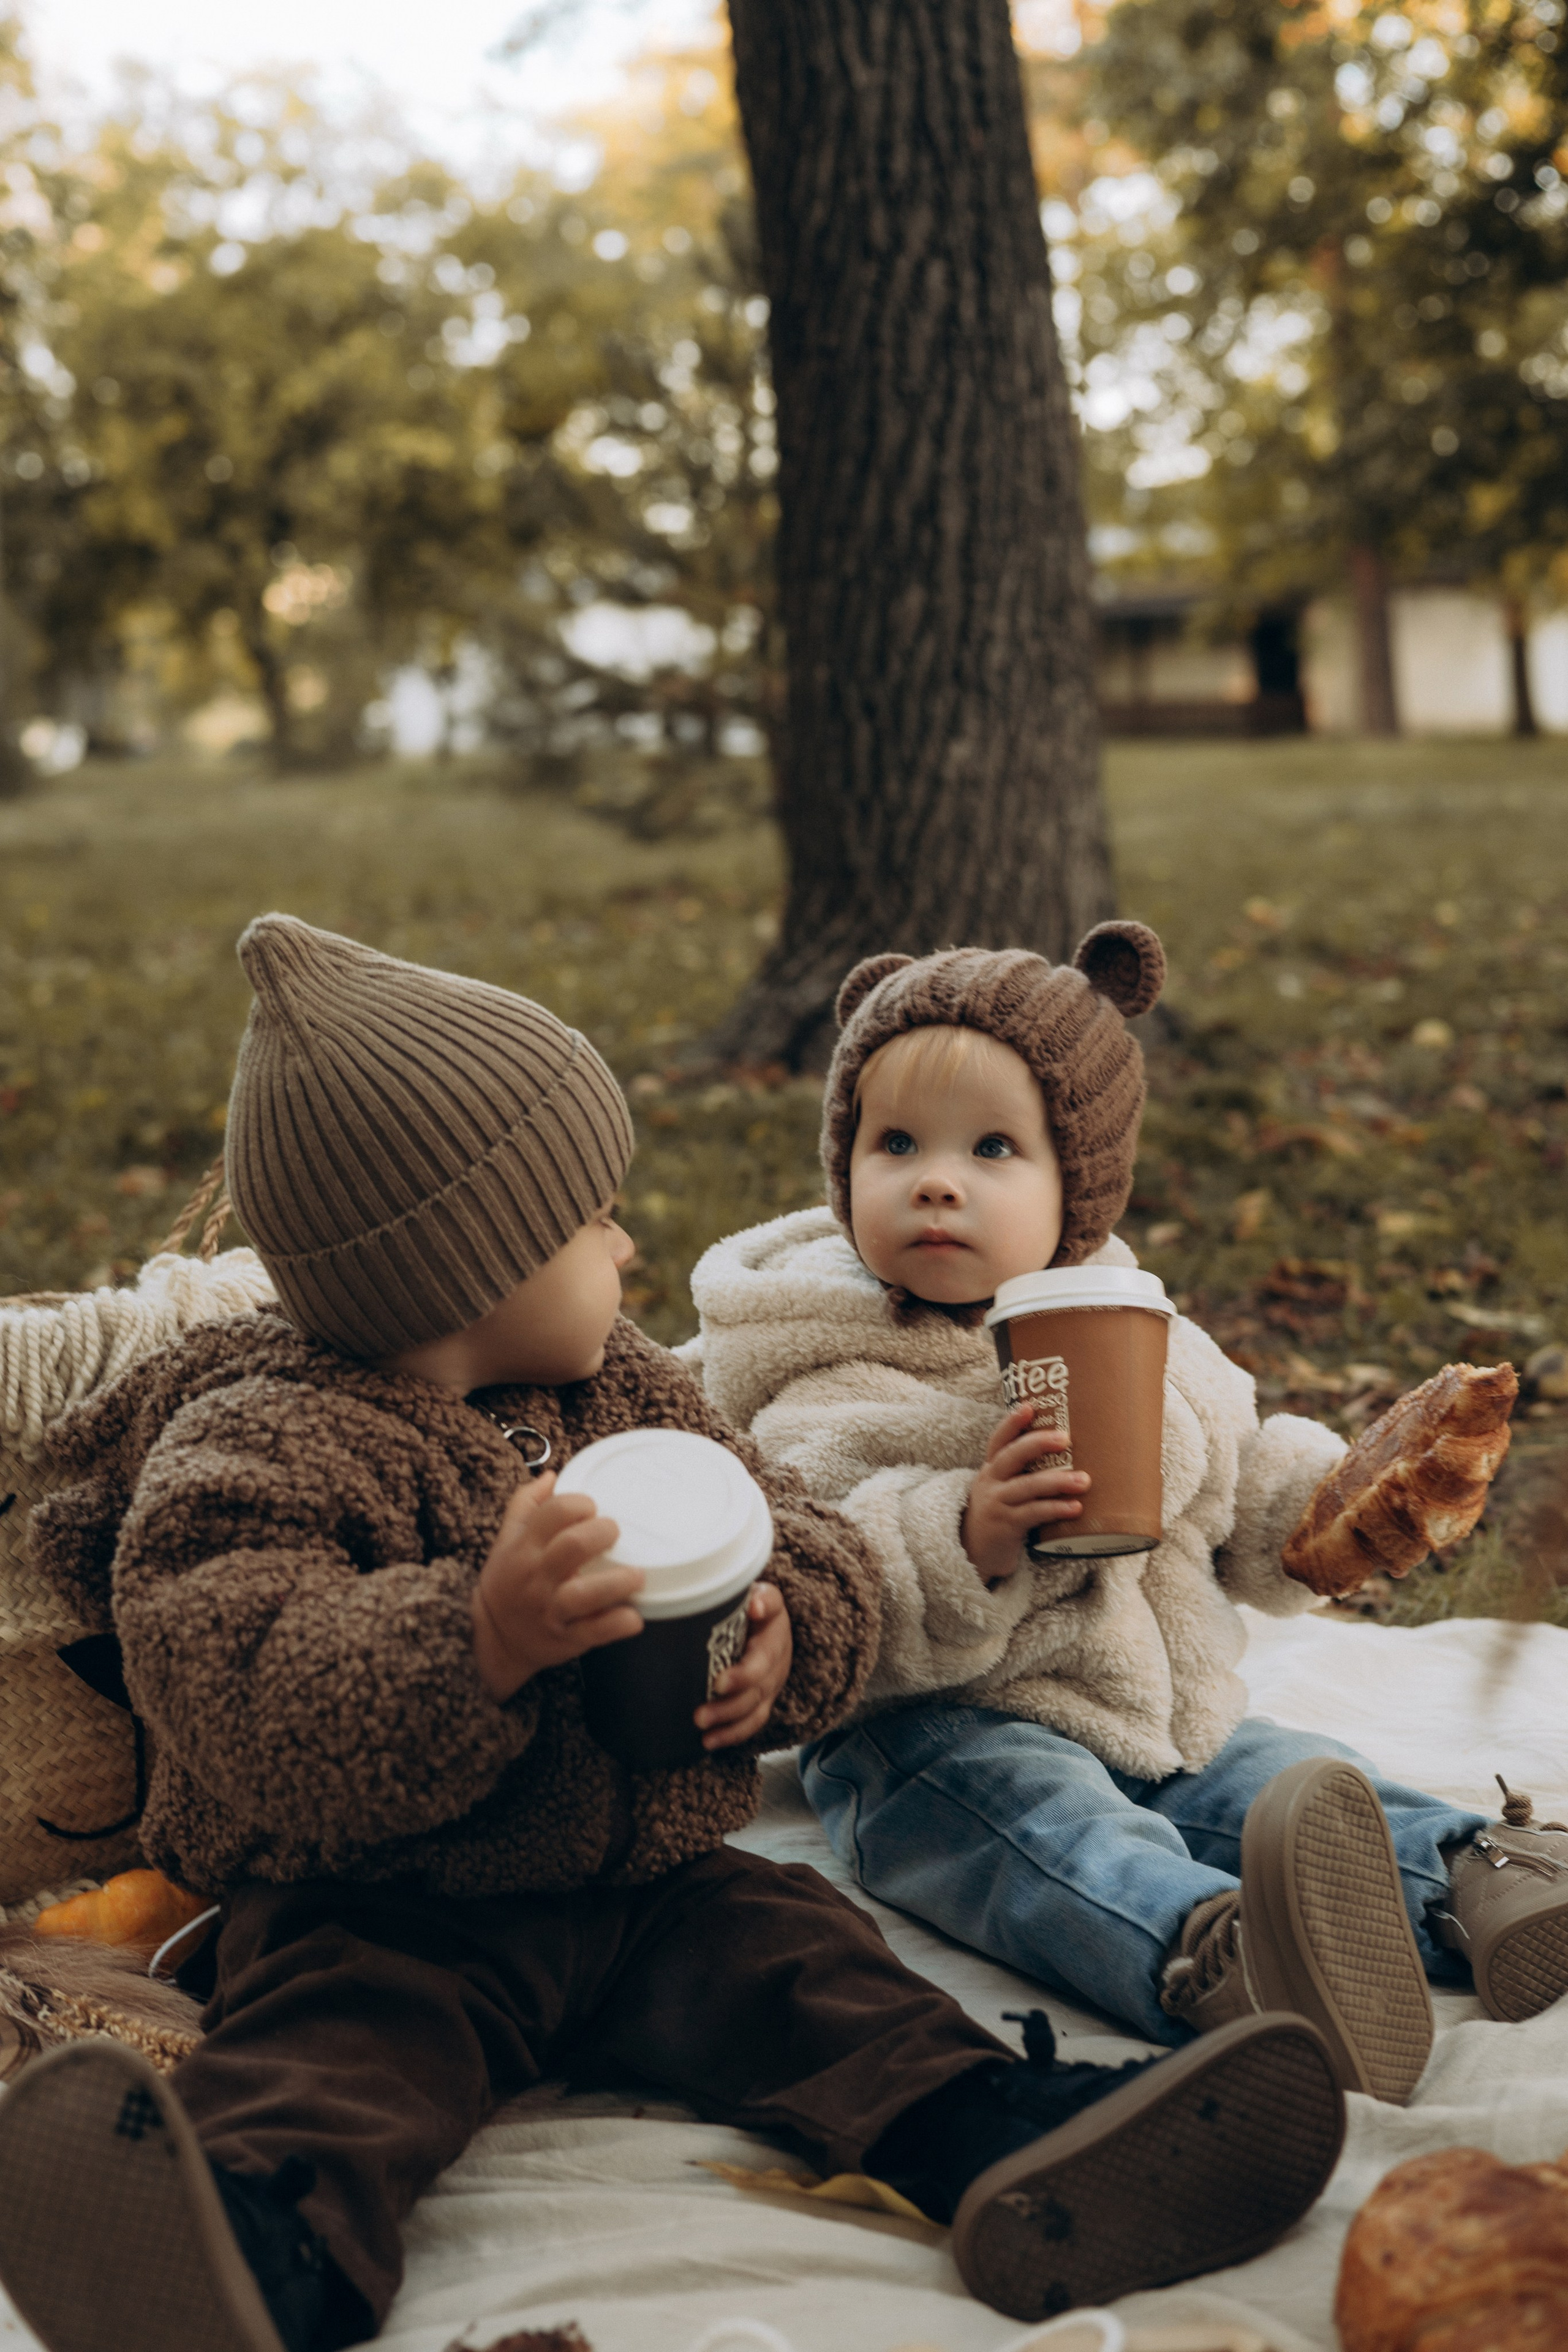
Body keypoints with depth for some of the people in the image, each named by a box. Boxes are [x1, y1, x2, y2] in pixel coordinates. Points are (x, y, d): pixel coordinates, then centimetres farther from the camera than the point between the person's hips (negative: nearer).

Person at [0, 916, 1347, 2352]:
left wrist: (786, 1636, -13)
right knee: (347, 2035, -31)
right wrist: (479, 1641, -42)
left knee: (798, 1959, -18)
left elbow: (798, 1528, 13)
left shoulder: (632, 1393, 12)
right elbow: (257, 1708, -26)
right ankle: (275, 2237, -59)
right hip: (384, 1917, -5)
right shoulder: (256, 1450, -12)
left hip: (655, 1883, 6)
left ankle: (994, 2146, -37)